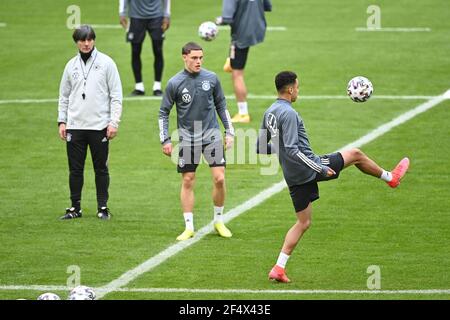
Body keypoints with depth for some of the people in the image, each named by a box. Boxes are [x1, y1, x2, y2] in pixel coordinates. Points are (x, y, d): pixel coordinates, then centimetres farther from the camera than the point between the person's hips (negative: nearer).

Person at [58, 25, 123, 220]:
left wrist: (114, 122, -9)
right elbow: (64, 96, 15)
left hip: (99, 126, -3)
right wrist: (62, 121, 6)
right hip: (75, 126, 3)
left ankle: (103, 207, 9)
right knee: (75, 169, 4)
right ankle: (75, 207, 11)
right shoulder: (71, 65, 10)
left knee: (101, 169, 2)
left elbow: (116, 96, -2)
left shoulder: (106, 63, 0)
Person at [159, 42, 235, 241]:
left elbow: (221, 105, 12)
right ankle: (189, 227, 10)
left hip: (211, 135, 1)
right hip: (187, 138, -1)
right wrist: (165, 140, -3)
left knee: (219, 179, -6)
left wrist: (229, 132, 9)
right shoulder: (175, 83, -5)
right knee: (188, 181, 2)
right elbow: (164, 112, 3)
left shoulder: (211, 78, 0)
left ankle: (219, 222, 12)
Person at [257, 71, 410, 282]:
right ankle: (390, 177, 32)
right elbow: (292, 151, -26)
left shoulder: (269, 113, 8)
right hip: (308, 169, -9)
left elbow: (260, 147, 15)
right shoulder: (288, 113, -19)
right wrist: (320, 168, -24)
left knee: (303, 222, 14)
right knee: (355, 154, 9)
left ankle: (279, 268, 4)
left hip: (293, 176, 9)